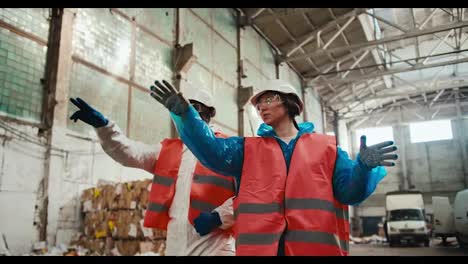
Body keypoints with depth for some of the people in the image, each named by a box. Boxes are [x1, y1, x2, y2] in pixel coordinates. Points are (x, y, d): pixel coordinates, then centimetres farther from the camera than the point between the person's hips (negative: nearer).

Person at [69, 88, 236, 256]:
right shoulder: (169, 149, 17)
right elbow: (132, 154, 4)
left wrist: (218, 217, -16)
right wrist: (103, 125, -10)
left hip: (213, 245, -4)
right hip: (175, 243, 5)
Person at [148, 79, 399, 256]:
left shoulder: (326, 146, 12)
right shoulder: (248, 148, 15)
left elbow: (349, 190, 5)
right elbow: (211, 150, -2)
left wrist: (363, 167, -17)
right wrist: (184, 113, -16)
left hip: (317, 245, 0)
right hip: (260, 246, 1)